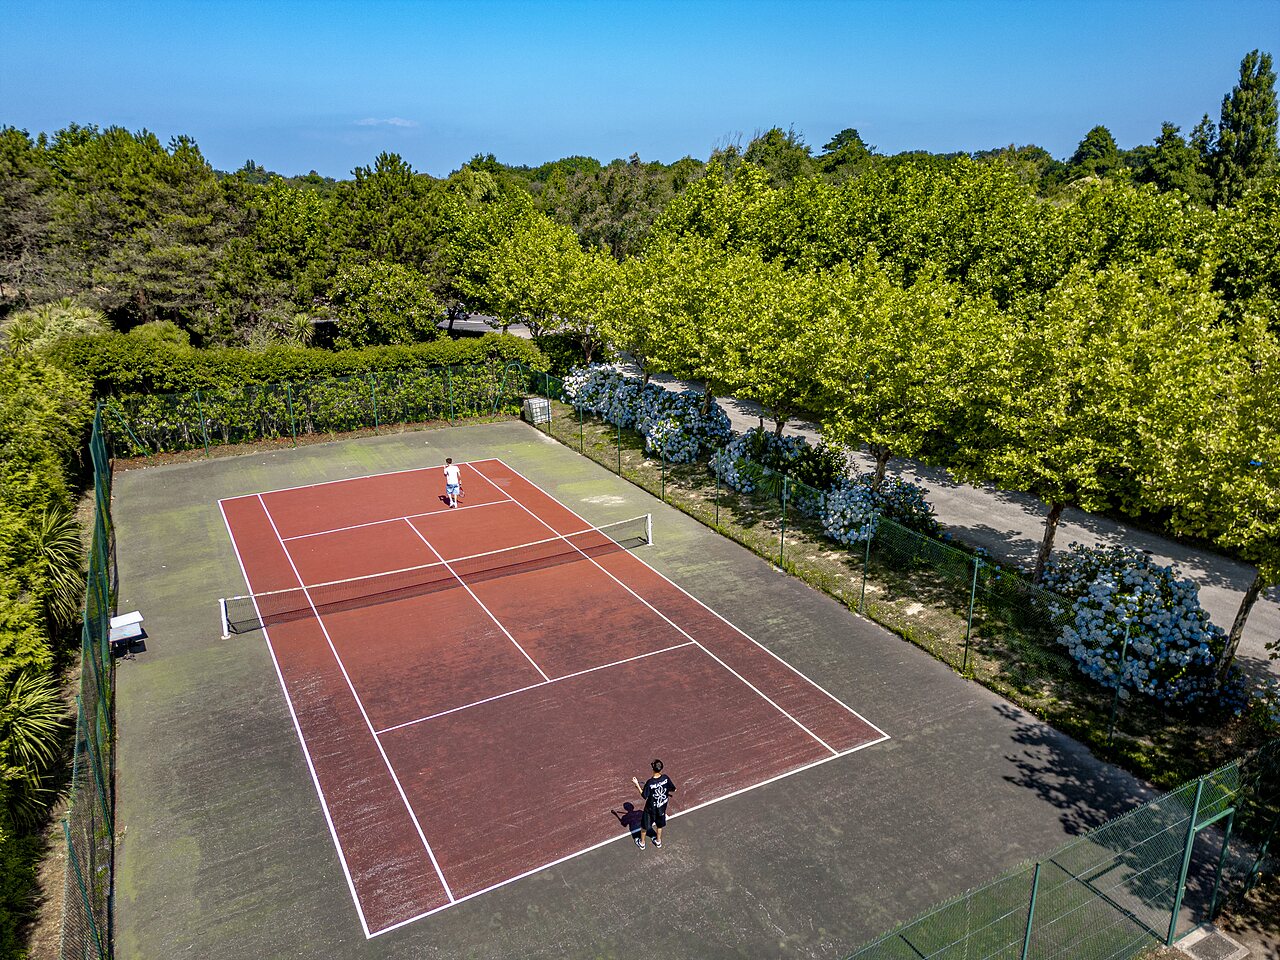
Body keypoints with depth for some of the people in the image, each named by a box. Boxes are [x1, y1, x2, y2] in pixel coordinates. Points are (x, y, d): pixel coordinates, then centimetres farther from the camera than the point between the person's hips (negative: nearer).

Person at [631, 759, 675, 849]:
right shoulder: (665, 778, -21)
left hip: (651, 809, -3)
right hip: (662, 807, 4)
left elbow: (644, 796, -19)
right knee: (660, 824, 29)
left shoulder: (650, 782, -32)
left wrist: (637, 784, -16)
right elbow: (673, 789, -7)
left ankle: (642, 843, 40)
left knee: (644, 825, 22)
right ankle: (658, 841, 49)